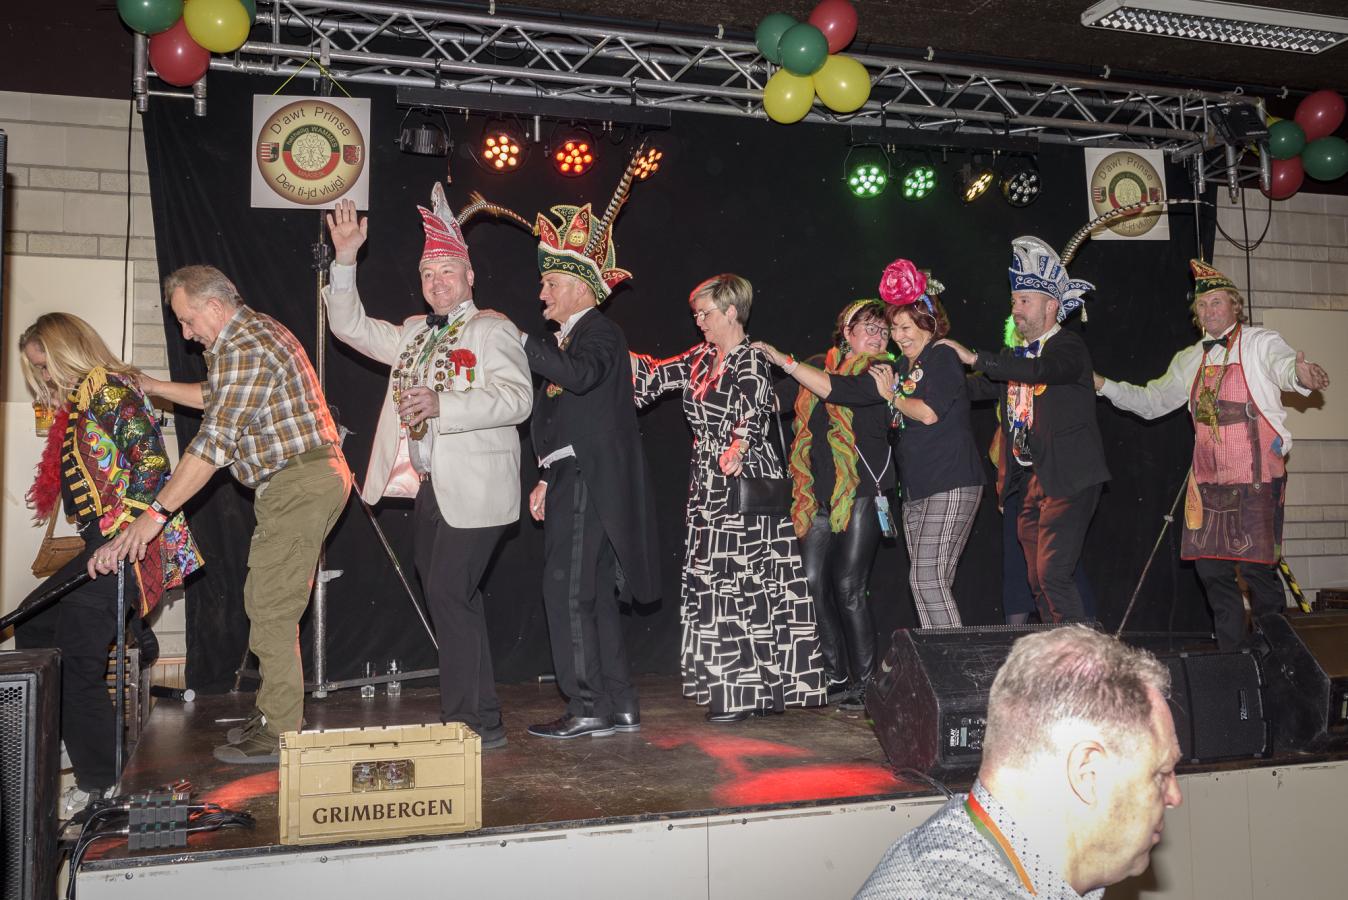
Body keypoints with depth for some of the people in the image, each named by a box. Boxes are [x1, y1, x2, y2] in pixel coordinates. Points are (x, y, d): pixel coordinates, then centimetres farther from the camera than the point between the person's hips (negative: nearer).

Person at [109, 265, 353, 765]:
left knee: (272, 613, -6)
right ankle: (275, 713, 26)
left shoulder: (244, 348, -16)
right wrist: (151, 386, 27)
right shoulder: (256, 332, 18)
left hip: (299, 484, -11)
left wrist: (156, 513, -20)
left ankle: (280, 737, 1)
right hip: (315, 480, 11)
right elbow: (219, 399, 34)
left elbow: (215, 442, -22)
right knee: (264, 602, 16)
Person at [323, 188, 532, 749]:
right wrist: (345, 260, 9)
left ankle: (471, 720, -2)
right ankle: (478, 718, 25)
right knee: (453, 598, 13)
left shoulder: (492, 330, -6)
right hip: (427, 488, 9)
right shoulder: (414, 333, 18)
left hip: (472, 491, -8)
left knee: (447, 594, -13)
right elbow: (351, 327, 18)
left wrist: (443, 404, -27)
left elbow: (517, 399, -19)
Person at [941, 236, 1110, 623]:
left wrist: (975, 357, -24)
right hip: (1031, 480, 8)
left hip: (1067, 479, -8)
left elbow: (1041, 370, -26)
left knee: (1053, 574, -15)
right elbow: (976, 389, 13)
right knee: (1039, 582, 9)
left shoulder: (1068, 347, -6)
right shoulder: (1017, 357, 18)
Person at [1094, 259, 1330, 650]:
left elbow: (1283, 365, -22)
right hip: (1208, 478, 6)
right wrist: (1104, 385, 14)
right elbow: (1152, 401, 24)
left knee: (1256, 566, -6)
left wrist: (1300, 374, -46)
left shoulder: (1260, 342, -1)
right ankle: (1231, 652, 19)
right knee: (1210, 567, 6)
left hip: (1255, 475, -6)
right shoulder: (1190, 359, 16)